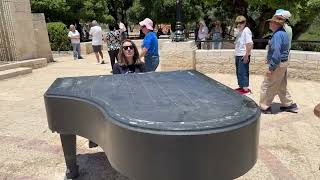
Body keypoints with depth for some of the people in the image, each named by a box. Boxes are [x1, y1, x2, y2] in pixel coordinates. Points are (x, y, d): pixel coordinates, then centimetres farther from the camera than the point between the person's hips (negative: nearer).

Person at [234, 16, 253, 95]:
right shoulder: (240, 31, 15)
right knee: (238, 72, 15)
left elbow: (250, 44, -20)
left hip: (243, 56, -9)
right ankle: (241, 87, 25)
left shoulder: (246, 31, -13)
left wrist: (246, 55, -23)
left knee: (243, 72, -7)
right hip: (238, 55, 9)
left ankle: (246, 89, -1)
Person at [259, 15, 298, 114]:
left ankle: (264, 107, 9)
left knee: (266, 86, 0)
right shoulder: (283, 33, 12)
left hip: (278, 64, -10)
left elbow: (276, 53, -27)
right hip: (284, 63, 10)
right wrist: (270, 59, 23)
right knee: (281, 86, 20)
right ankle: (289, 104, 30)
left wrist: (271, 68, -25)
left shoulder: (277, 35, -20)